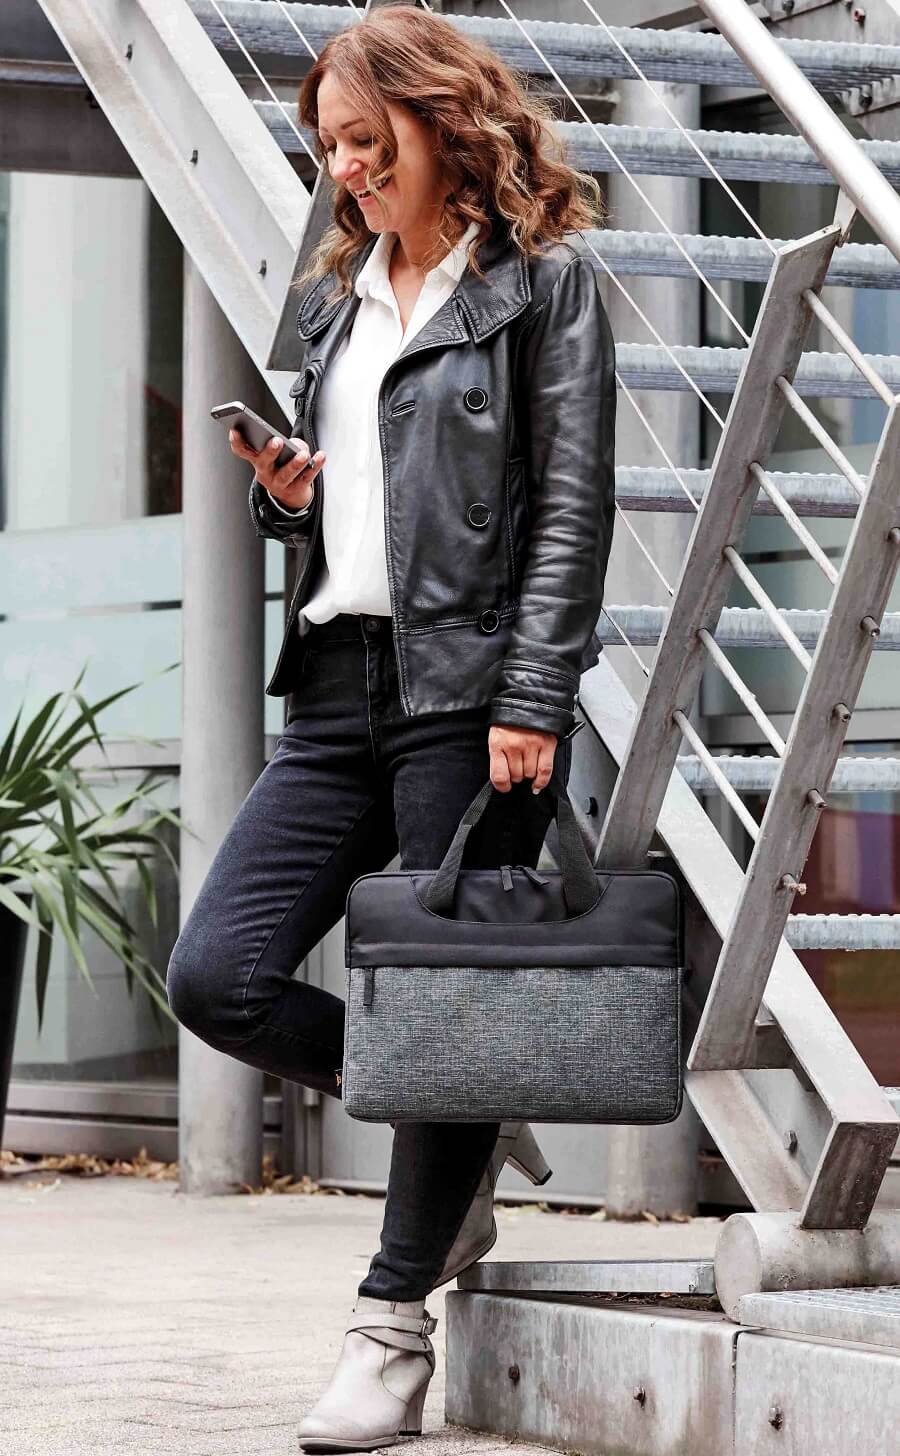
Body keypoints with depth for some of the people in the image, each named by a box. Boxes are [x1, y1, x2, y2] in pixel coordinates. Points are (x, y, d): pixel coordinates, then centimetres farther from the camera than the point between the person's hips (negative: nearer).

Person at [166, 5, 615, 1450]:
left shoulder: (544, 280, 0)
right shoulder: (333, 298, 19)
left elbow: (572, 510, -7)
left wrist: (531, 703, -15)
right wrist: (287, 497, 2)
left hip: (469, 691, -6)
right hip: (341, 691, 7)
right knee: (218, 976, -4)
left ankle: (395, 1327, 8)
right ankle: (463, 1127, 16)